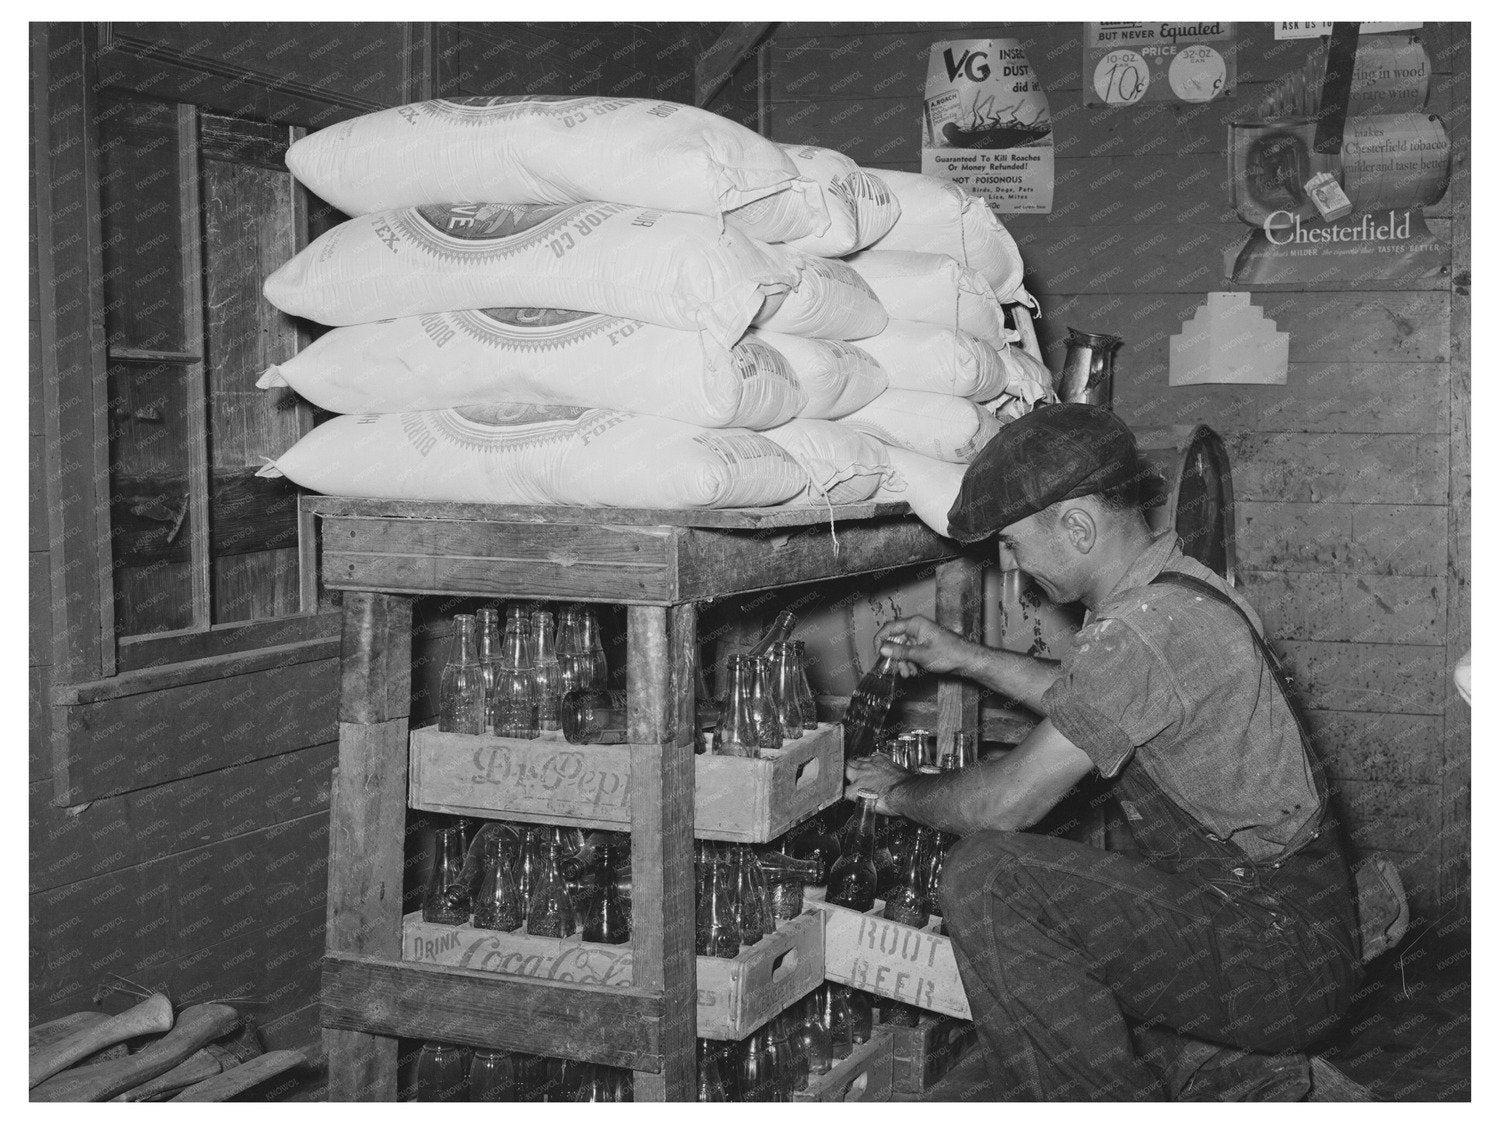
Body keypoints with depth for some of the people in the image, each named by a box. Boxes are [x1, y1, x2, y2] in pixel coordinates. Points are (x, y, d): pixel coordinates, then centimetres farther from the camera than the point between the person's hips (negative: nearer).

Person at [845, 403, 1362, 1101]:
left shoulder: (1139, 631, -24)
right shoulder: (1177, 586, 7)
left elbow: (1008, 801, -19)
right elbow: (1088, 703, 28)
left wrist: (902, 793, 0)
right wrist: (966, 659, 24)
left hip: (1282, 959, -10)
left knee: (983, 878, -21)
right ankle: (1227, 1066, 15)